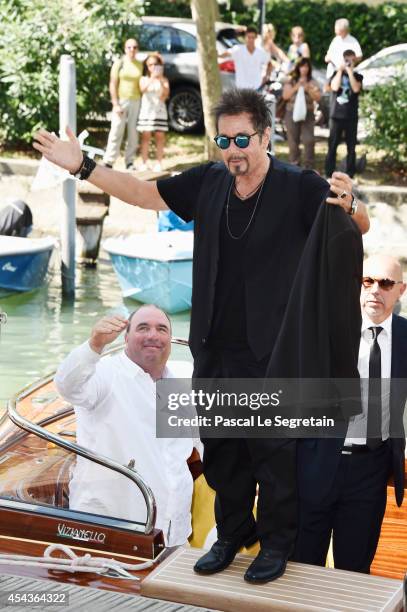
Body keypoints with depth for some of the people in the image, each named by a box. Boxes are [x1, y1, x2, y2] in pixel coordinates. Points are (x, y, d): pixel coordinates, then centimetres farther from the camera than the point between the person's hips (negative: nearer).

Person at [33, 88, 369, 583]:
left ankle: (276, 542, 23)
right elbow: (142, 193, 10)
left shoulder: (297, 188, -11)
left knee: (273, 449, 5)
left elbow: (361, 227, -9)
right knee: (221, 449, 16)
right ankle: (232, 533, 34)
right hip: (214, 347, 5)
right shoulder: (208, 182, 1)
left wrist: (348, 204, -33)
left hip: (270, 351, -5)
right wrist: (83, 167, 2)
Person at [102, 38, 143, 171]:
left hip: (136, 102, 3)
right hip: (121, 101, -3)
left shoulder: (140, 65, 9)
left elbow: (142, 84, 9)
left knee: (133, 133, 4)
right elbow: (113, 85, -3)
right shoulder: (119, 63, 0)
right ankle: (108, 161, -4)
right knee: (116, 132, -6)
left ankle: (130, 161, 11)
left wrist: (142, 103, 0)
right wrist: (115, 104, -11)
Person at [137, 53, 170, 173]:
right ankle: (144, 163, -4)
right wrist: (152, 79, -25)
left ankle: (159, 163, -1)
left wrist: (161, 81, -18)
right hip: (146, 110, -1)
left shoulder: (164, 80, 9)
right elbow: (142, 89, -13)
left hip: (159, 111, 1)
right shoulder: (144, 79, 7)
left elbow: (166, 93, -5)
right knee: (146, 136, -5)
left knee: (160, 136, -3)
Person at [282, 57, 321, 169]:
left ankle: (309, 166, -3)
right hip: (292, 113, 1)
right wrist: (295, 88, -14)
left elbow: (318, 98, 0)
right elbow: (285, 96, 0)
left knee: (309, 140, -10)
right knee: (293, 141, 2)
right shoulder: (291, 81, 8)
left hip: (308, 113, -1)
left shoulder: (312, 82, 7)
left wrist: (308, 89, -14)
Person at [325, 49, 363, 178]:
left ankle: (350, 174, 7)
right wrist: (340, 70, -10)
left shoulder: (357, 76, 8)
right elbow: (335, 87, -12)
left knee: (351, 146, 2)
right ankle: (329, 172, 2)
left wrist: (350, 71, -12)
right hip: (336, 115, 0)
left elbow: (356, 89, -13)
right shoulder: (336, 74, 8)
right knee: (332, 145, -2)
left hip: (351, 116, 1)